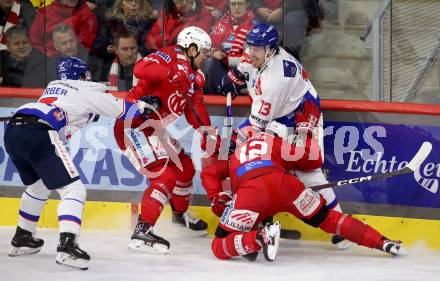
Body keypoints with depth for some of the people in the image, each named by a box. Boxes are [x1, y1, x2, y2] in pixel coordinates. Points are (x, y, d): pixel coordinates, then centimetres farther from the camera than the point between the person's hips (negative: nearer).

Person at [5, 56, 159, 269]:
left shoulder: (53, 86, 33)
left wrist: (89, 114, 50)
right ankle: (67, 245, -24)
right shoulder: (86, 91, 15)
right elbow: (121, 109, 19)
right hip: (38, 134, -8)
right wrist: (144, 106, 35)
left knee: (38, 186, 31)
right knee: (73, 190, -6)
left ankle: (21, 239, 38)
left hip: (12, 131, 8)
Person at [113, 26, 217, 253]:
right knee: (165, 176, -20)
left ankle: (180, 213, 47)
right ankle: (142, 232, -23)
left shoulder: (193, 76, 13)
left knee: (185, 168, 21)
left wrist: (208, 134, 0)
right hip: (134, 126, -10)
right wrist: (173, 75, -43)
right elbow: (141, 69, -35)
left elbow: (196, 109, 14)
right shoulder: (170, 57, -16)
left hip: (153, 130, 10)